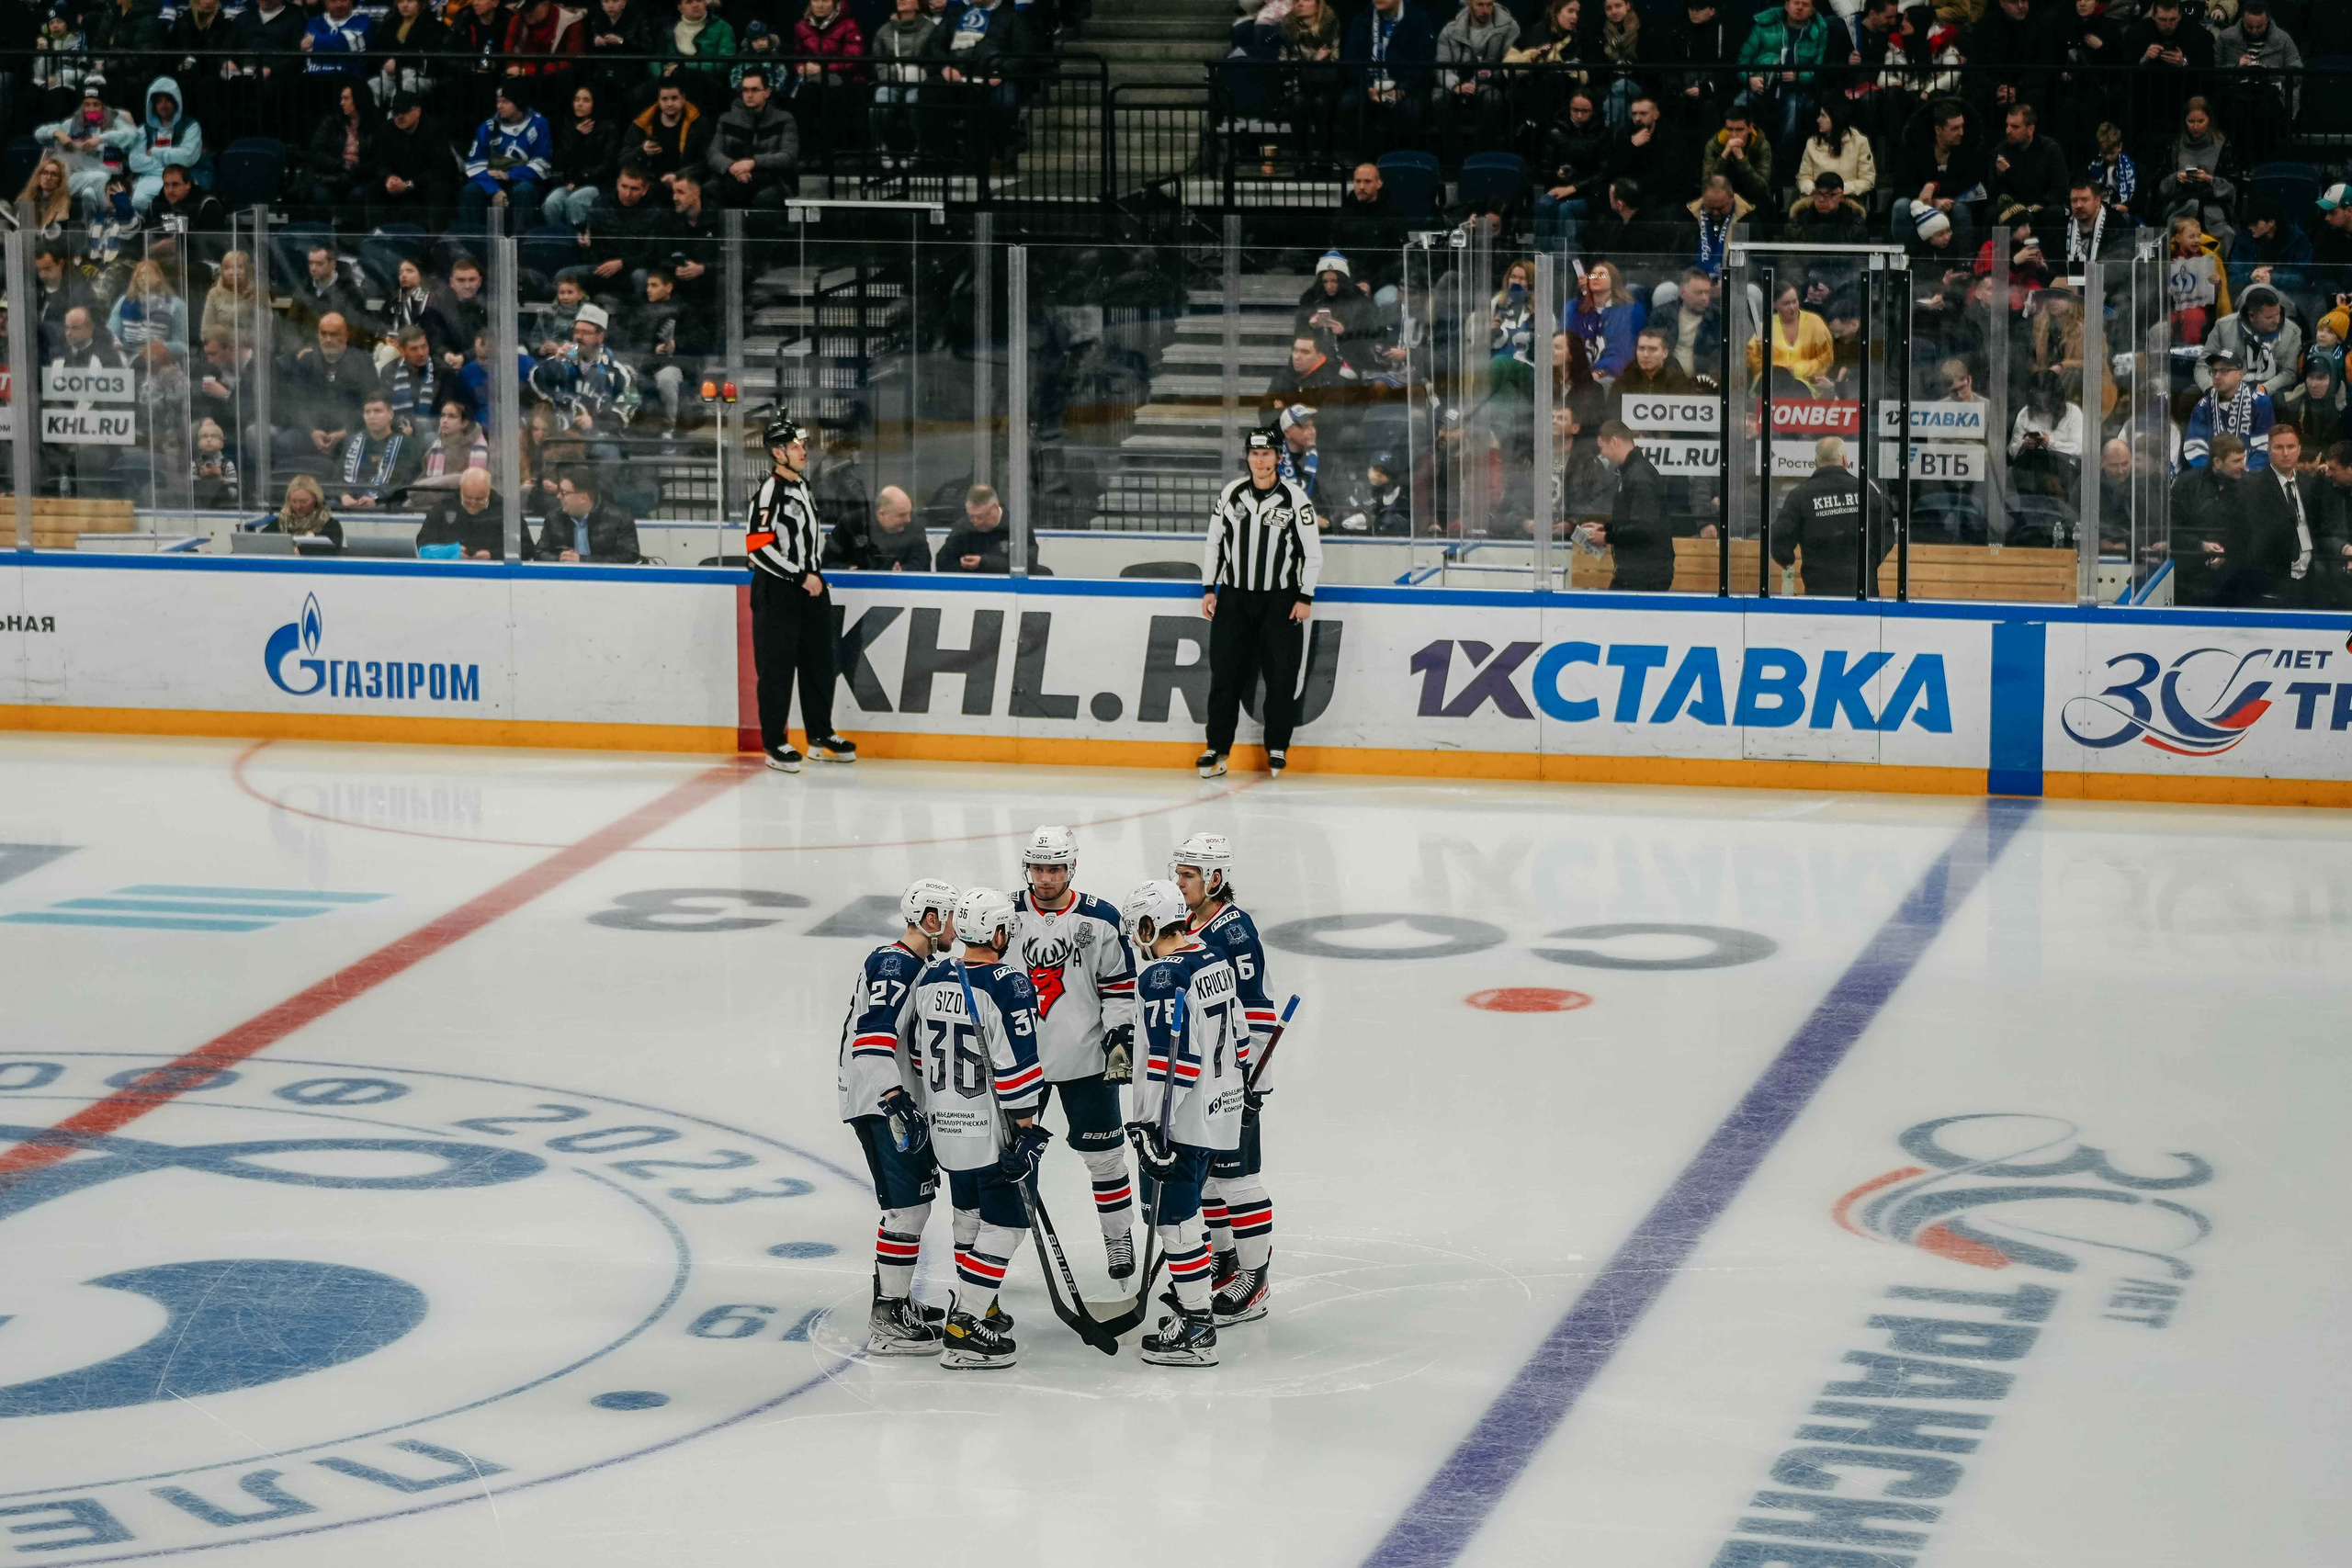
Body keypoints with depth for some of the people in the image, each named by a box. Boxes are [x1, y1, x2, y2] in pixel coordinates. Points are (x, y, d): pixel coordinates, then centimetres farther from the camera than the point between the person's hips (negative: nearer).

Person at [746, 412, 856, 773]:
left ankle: (821, 737, 24)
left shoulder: (802, 486, 14)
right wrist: (802, 577, -19)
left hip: (809, 590, 9)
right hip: (776, 593, -9)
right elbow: (759, 548, -22)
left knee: (819, 662, 13)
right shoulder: (769, 491, -16)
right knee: (778, 668, -4)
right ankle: (774, 744, 3)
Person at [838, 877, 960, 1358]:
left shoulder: (917, 967, 18)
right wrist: (896, 1100, -36)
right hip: (879, 1103, -11)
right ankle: (887, 1322, -11)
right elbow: (873, 1035, -29)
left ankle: (894, 1300, 32)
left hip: (901, 1099, 11)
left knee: (919, 1196, 20)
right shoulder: (893, 964, -17)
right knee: (907, 1205, -12)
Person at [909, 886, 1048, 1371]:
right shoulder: (1008, 986, -20)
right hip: (991, 1129, -8)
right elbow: (1016, 1064, -21)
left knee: (970, 1216, 24)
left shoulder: (930, 977, 2)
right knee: (1004, 1225, 0)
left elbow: (921, 1053, 12)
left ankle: (977, 1308, 37)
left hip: (945, 1125, 8)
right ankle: (963, 1332, -3)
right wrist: (1026, 1129, -13)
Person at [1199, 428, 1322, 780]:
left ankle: (1277, 748, 8)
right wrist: (1209, 589, 5)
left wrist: (1305, 598, -6)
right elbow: (1214, 543, 10)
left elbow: (1312, 553, -2)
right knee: (1225, 673, -1)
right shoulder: (1231, 494, 2)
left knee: (1281, 677, -2)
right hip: (1233, 598, 2)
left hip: (1279, 602, -2)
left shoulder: (1295, 499, -6)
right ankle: (1217, 748, 4)